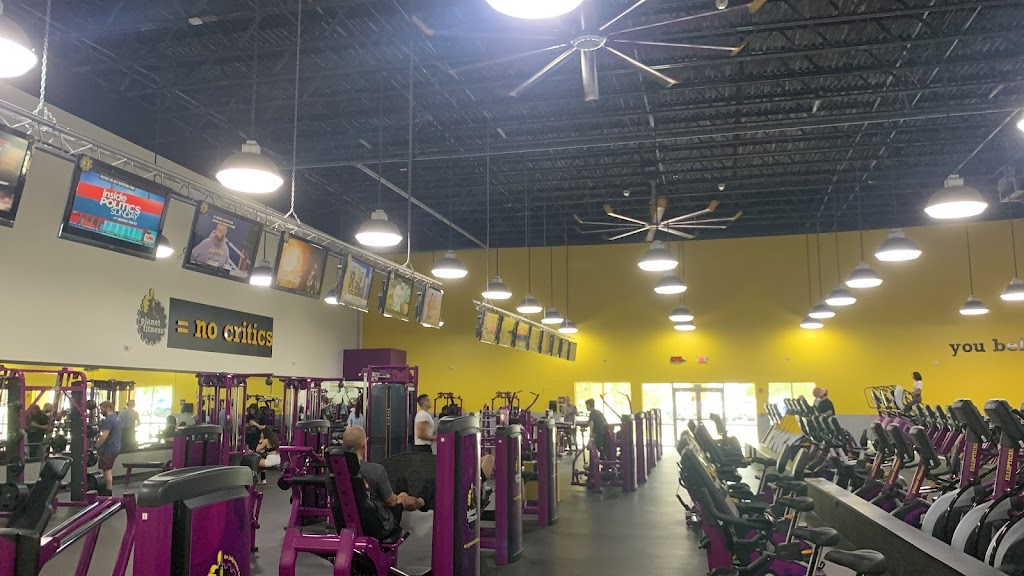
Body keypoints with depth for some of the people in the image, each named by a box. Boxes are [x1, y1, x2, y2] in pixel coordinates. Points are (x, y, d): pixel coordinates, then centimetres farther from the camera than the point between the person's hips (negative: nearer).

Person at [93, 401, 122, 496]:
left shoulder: (108, 420, -19)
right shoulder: (116, 418, 14)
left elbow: (104, 436, -25)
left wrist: (96, 446, -13)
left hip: (109, 449, -10)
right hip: (115, 447, 10)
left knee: (107, 470, -6)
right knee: (109, 469, 19)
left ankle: (109, 492, -4)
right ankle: (109, 489, 26)